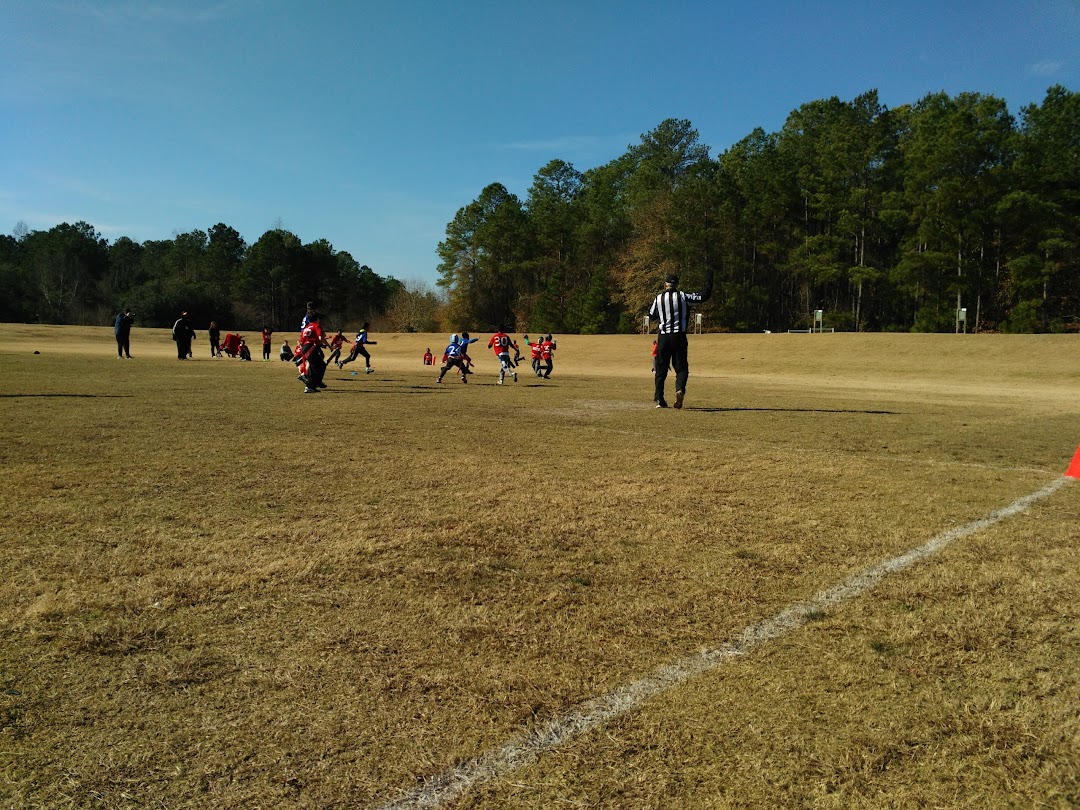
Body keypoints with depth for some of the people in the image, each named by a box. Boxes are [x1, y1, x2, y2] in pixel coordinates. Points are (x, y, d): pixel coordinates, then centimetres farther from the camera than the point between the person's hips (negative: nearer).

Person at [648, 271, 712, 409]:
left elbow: (651, 316, 15)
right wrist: (709, 280, 11)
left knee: (661, 368, 8)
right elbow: (704, 296, -1)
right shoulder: (683, 296, -4)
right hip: (679, 336, -1)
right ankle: (680, 389, -22)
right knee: (681, 367, 5)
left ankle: (659, 399, 4)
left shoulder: (659, 299, 2)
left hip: (663, 337, 1)